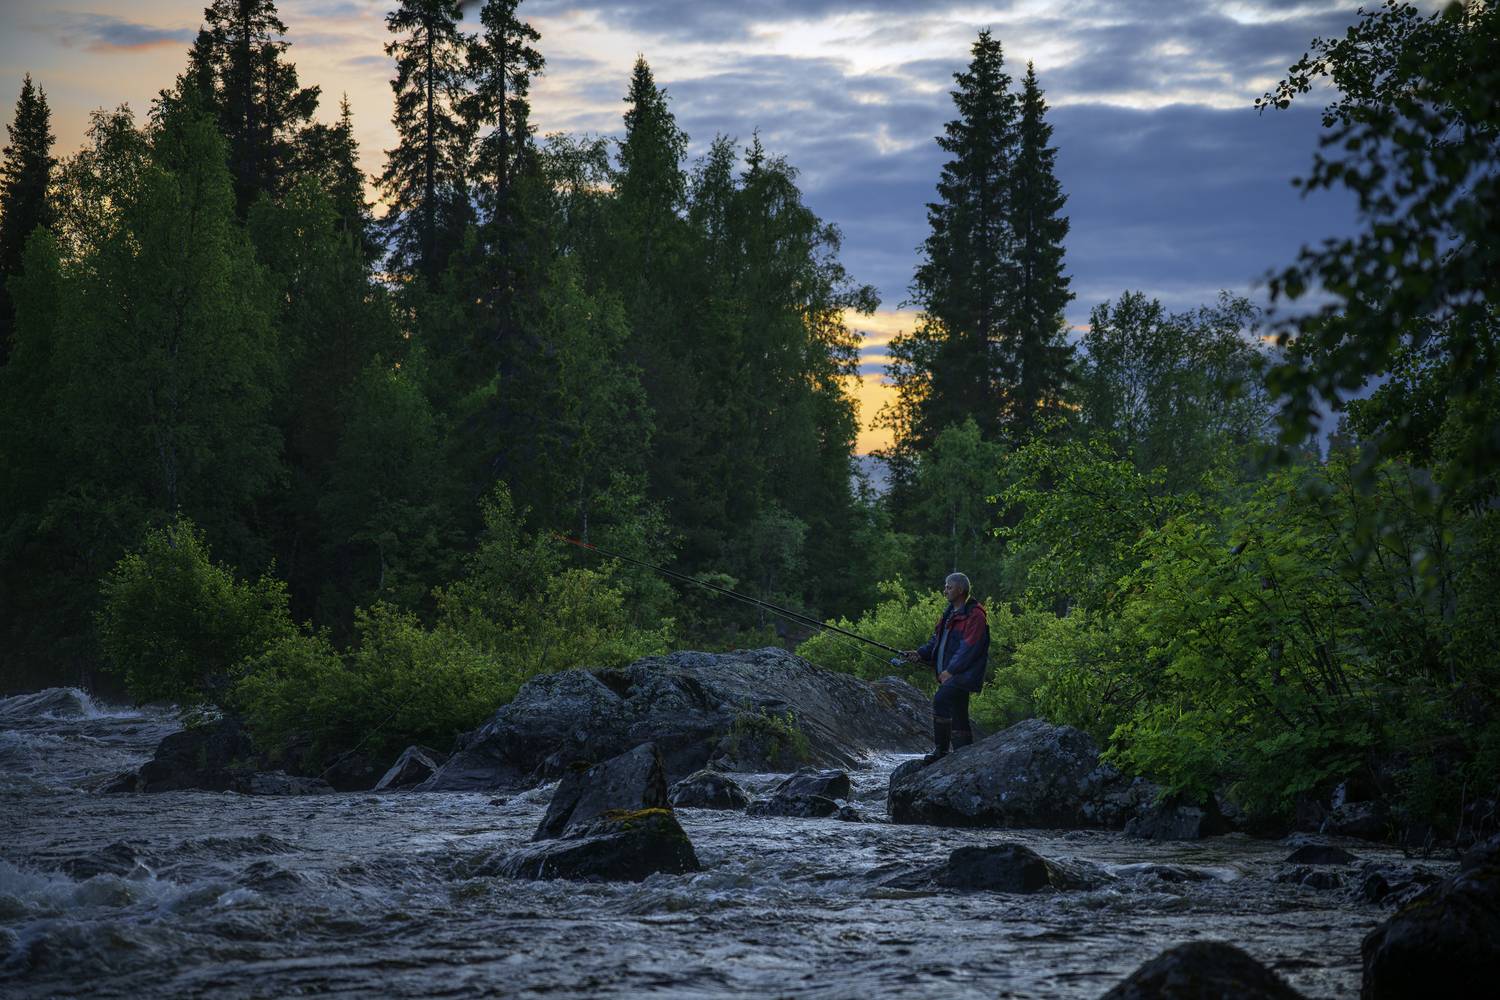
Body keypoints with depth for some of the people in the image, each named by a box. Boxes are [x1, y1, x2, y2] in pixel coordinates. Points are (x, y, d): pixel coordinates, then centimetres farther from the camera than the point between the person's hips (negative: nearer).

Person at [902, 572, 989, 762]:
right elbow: (936, 640, 20)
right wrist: (920, 654, 3)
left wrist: (950, 671, -20)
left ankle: (942, 750, -20)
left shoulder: (974, 615, -12)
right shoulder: (949, 614, 18)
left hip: (964, 674, -10)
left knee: (941, 700, -25)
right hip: (948, 675, 10)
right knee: (958, 717, 9)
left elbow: (969, 648, -19)